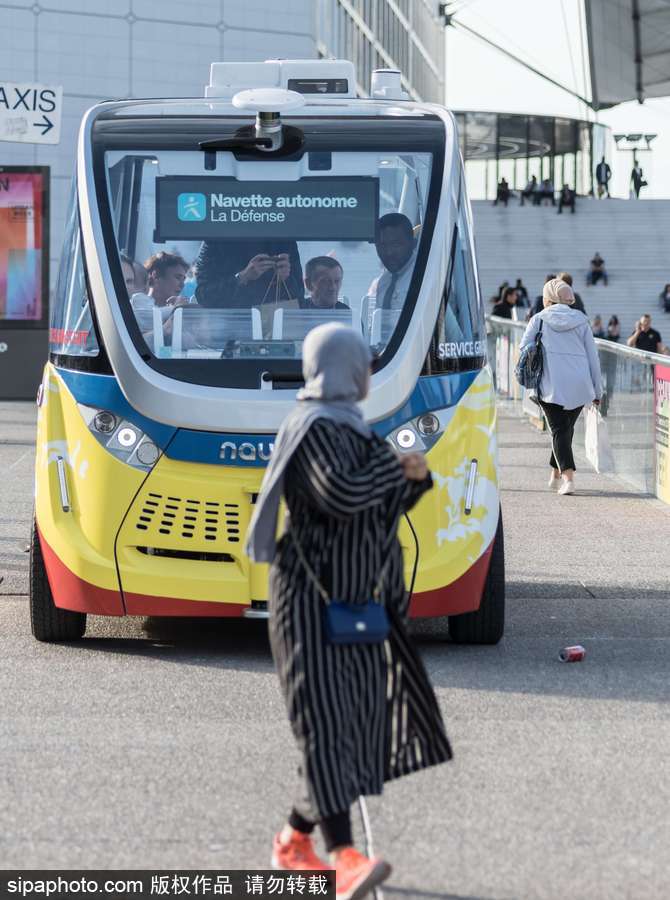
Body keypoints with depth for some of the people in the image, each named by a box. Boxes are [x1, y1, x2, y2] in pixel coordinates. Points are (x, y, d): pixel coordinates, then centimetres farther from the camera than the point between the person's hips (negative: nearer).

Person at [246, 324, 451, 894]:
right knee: (324, 720, -18)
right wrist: (393, 462, -11)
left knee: (357, 723, 7)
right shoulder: (313, 427, -12)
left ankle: (294, 840, 20)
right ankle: (344, 858, -30)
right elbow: (340, 495, -27)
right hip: (310, 601, -9)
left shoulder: (349, 429, 17)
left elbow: (384, 509, 22)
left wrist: (417, 476, 2)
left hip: (355, 603, 9)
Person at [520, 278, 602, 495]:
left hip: (552, 385, -3)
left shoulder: (539, 319, 3)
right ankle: (556, 474, 30)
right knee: (567, 428, 19)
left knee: (559, 430, -2)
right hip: (580, 385, 3)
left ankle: (568, 477, -19)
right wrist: (597, 390, 13)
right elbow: (593, 356, 8)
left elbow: (524, 348, 2)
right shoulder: (581, 321, 8)